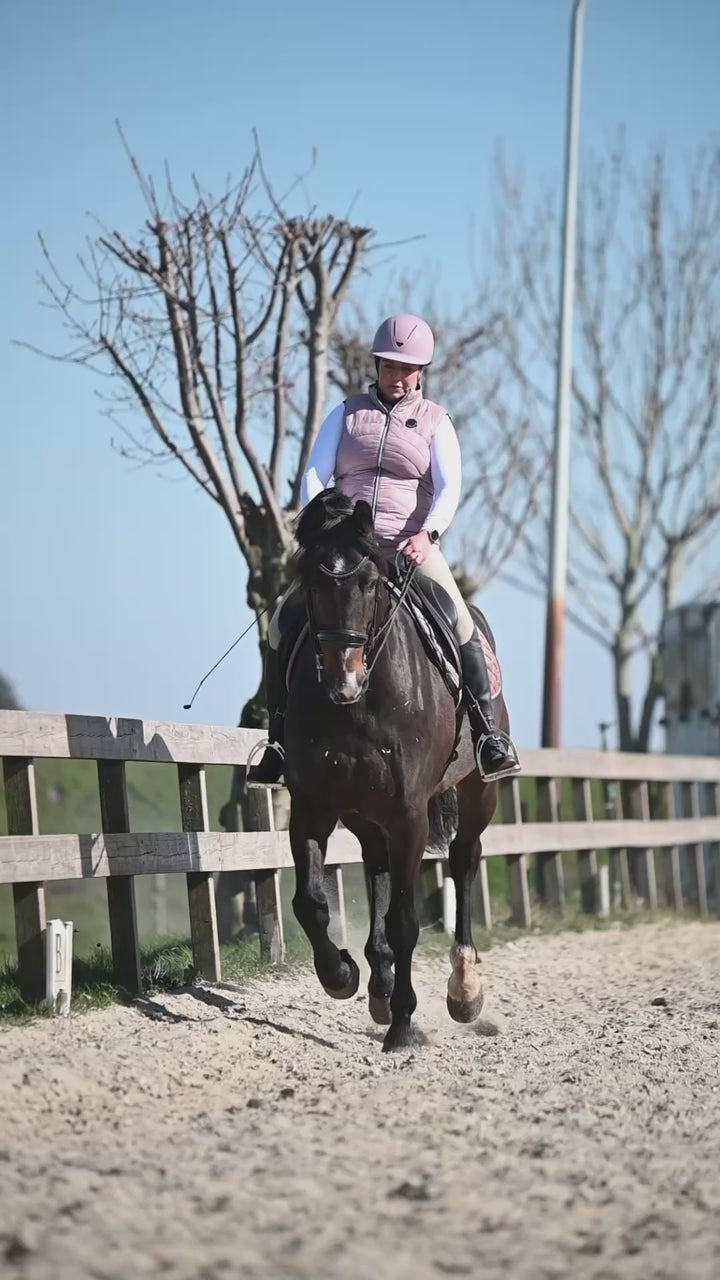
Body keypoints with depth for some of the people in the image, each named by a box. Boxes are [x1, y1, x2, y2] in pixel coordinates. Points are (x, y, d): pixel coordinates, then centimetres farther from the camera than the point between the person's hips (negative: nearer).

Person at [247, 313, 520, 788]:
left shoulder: (435, 422, 9)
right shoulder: (347, 414, 13)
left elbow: (449, 487, -4)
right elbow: (314, 476, 5)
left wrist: (427, 534, -23)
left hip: (413, 547, -2)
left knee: (459, 624, -25)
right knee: (284, 622, -15)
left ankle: (489, 730, -14)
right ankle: (281, 736, -3)